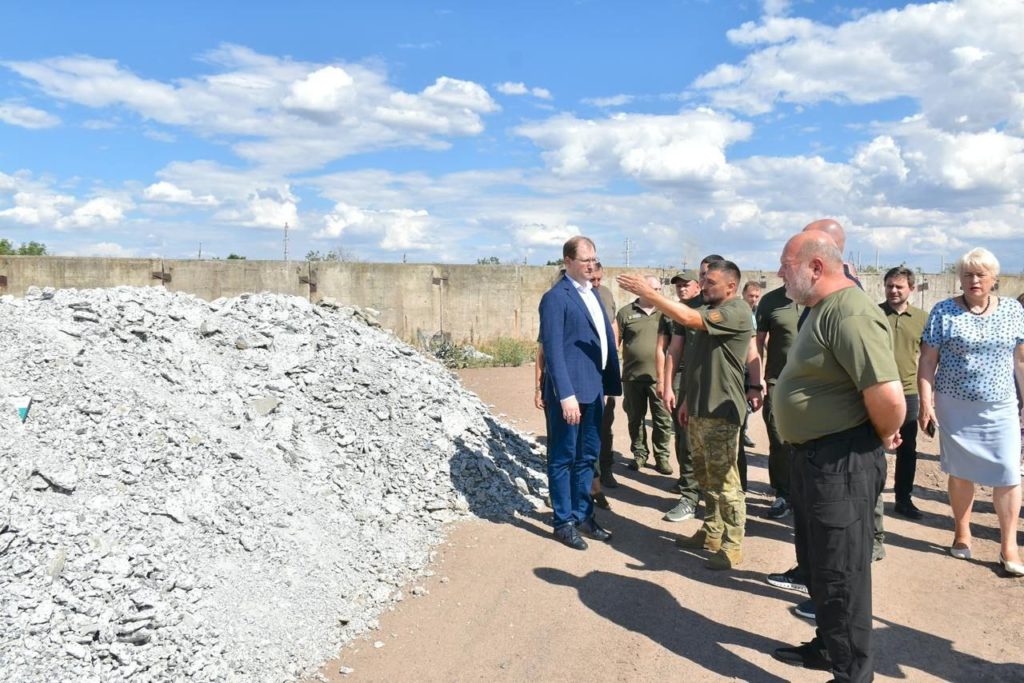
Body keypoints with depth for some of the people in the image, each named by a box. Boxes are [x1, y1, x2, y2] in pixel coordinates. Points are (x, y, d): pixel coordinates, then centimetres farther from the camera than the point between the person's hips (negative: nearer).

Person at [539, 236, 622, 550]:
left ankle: (583, 515, 30)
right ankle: (563, 522, 17)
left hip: (594, 389, 8)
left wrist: (611, 382, 11)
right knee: (563, 458, 5)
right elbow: (553, 350, -17)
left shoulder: (593, 293, 15)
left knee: (587, 457, 17)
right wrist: (566, 395, -22)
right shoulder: (556, 297, -11)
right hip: (569, 392, -8)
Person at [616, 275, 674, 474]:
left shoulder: (665, 313, 6)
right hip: (632, 376, 0)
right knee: (635, 418, 10)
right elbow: (615, 343, 3)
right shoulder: (626, 313, 2)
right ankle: (639, 453, 25)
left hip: (659, 376, 1)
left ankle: (662, 456, 15)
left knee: (663, 419, 3)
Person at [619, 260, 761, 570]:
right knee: (706, 477, 17)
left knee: (725, 481, -3)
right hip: (700, 408, 10)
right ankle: (711, 533, 29)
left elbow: (688, 318, -28)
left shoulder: (737, 311, -15)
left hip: (721, 411, -9)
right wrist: (689, 399, 20)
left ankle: (732, 547, 7)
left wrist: (648, 292, -24)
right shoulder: (710, 311, 15)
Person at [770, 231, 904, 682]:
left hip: (842, 462, -11)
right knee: (816, 563, 23)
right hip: (814, 455, 11)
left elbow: (888, 395, -31)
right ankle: (829, 647, 42)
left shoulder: (849, 314, -24)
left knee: (840, 573, 3)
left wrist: (885, 437, -14)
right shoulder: (822, 309, 11)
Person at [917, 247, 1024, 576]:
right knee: (960, 471, 10)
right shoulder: (944, 311, -4)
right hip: (955, 407, -1)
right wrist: (926, 404, -9)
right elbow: (927, 360, -4)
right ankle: (962, 533, 25)